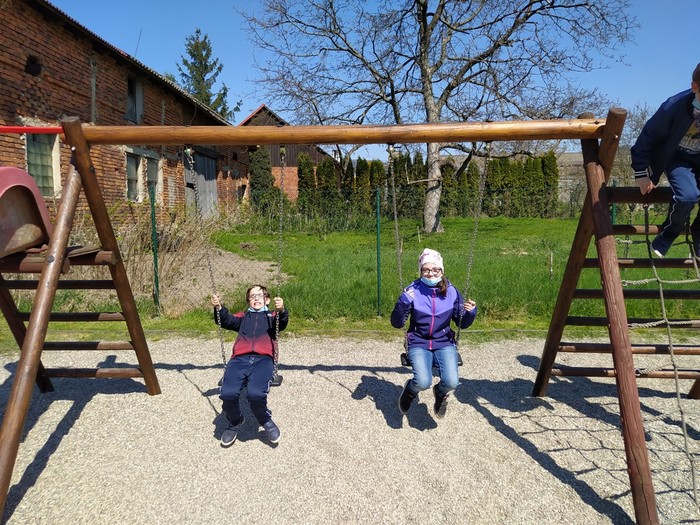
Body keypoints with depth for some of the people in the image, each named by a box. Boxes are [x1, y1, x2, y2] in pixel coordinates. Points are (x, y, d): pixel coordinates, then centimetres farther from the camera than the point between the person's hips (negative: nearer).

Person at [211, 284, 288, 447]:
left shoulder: (272, 316, 25)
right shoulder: (243, 316, 33)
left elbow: (282, 324, 3)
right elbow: (227, 321, 16)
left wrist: (281, 310, -20)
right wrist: (218, 308, -4)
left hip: (263, 359, -2)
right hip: (239, 359, 2)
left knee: (256, 394, -29)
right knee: (228, 394, -23)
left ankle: (266, 421, 5)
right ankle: (235, 422, 11)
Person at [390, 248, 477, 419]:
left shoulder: (451, 291, -1)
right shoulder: (412, 290, -8)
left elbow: (463, 323, 7)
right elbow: (396, 324, -8)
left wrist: (470, 313, -15)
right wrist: (403, 303, -25)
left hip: (444, 344, 2)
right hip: (418, 344, -2)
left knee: (452, 382, -21)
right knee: (423, 382, -26)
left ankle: (440, 393, 18)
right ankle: (410, 389, 13)